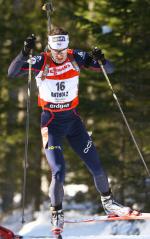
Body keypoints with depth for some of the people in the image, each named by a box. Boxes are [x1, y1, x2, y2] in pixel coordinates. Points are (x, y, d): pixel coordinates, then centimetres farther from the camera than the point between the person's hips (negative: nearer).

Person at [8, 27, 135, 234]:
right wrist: (25, 53, -39)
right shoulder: (41, 62, -15)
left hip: (73, 119, 3)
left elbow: (109, 69, -7)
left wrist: (100, 60, -29)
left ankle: (108, 203, 30)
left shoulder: (76, 58, -9)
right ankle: (56, 214, 8)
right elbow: (12, 72, -25)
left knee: (96, 166, 6)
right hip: (51, 122, -3)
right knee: (58, 173, -14)